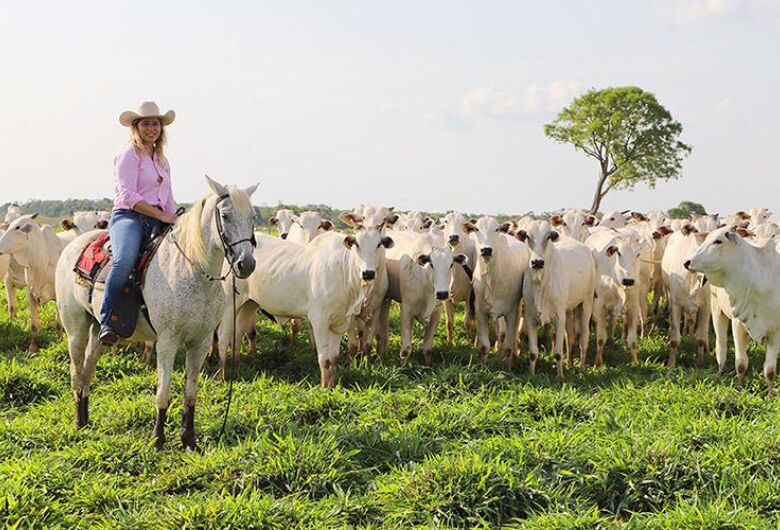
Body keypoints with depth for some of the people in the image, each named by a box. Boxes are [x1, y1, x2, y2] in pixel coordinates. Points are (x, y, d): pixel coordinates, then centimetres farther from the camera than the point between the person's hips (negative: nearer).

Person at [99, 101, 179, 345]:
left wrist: (176, 221, 10)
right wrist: (162, 216, -17)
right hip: (128, 216, -8)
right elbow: (128, 197, -13)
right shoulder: (129, 154, -1)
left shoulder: (161, 159, 23)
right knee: (125, 261, -36)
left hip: (158, 221, 8)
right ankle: (106, 322, -33)